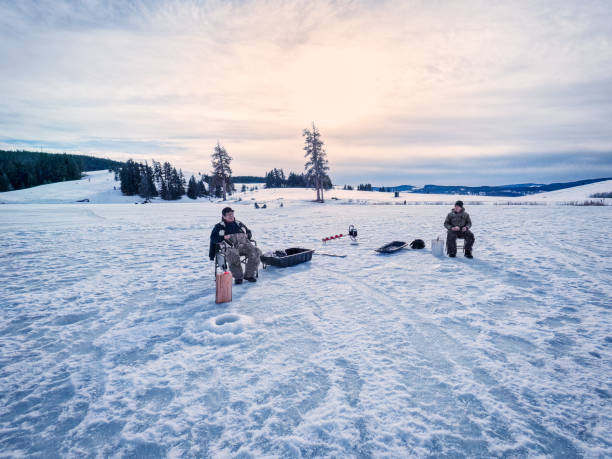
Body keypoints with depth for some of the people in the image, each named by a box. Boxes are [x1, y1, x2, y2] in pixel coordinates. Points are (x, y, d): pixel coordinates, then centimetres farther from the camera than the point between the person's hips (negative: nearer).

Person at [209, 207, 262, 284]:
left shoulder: (239, 224, 31)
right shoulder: (219, 226, 22)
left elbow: (249, 232, 34)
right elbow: (213, 238, 11)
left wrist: (246, 235, 11)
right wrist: (224, 237, -6)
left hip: (244, 243, 3)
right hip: (231, 245, -3)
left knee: (256, 252, -28)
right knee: (233, 255, -41)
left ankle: (249, 274, -14)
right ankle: (238, 276, -25)